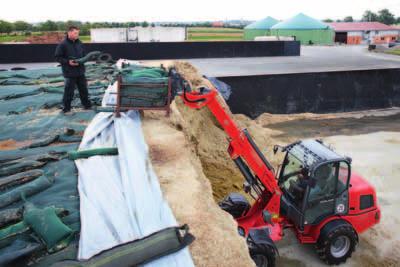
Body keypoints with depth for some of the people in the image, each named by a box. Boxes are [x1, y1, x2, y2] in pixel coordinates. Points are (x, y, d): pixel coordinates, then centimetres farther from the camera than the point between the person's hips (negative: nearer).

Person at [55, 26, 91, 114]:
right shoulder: (63, 44, -10)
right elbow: (57, 57, -9)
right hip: (70, 73, -6)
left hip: (80, 71, 6)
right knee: (69, 91, 0)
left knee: (84, 90, 15)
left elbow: (83, 55, 19)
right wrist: (68, 62, -21)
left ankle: (87, 105, 28)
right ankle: (66, 109, 12)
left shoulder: (79, 43, 7)